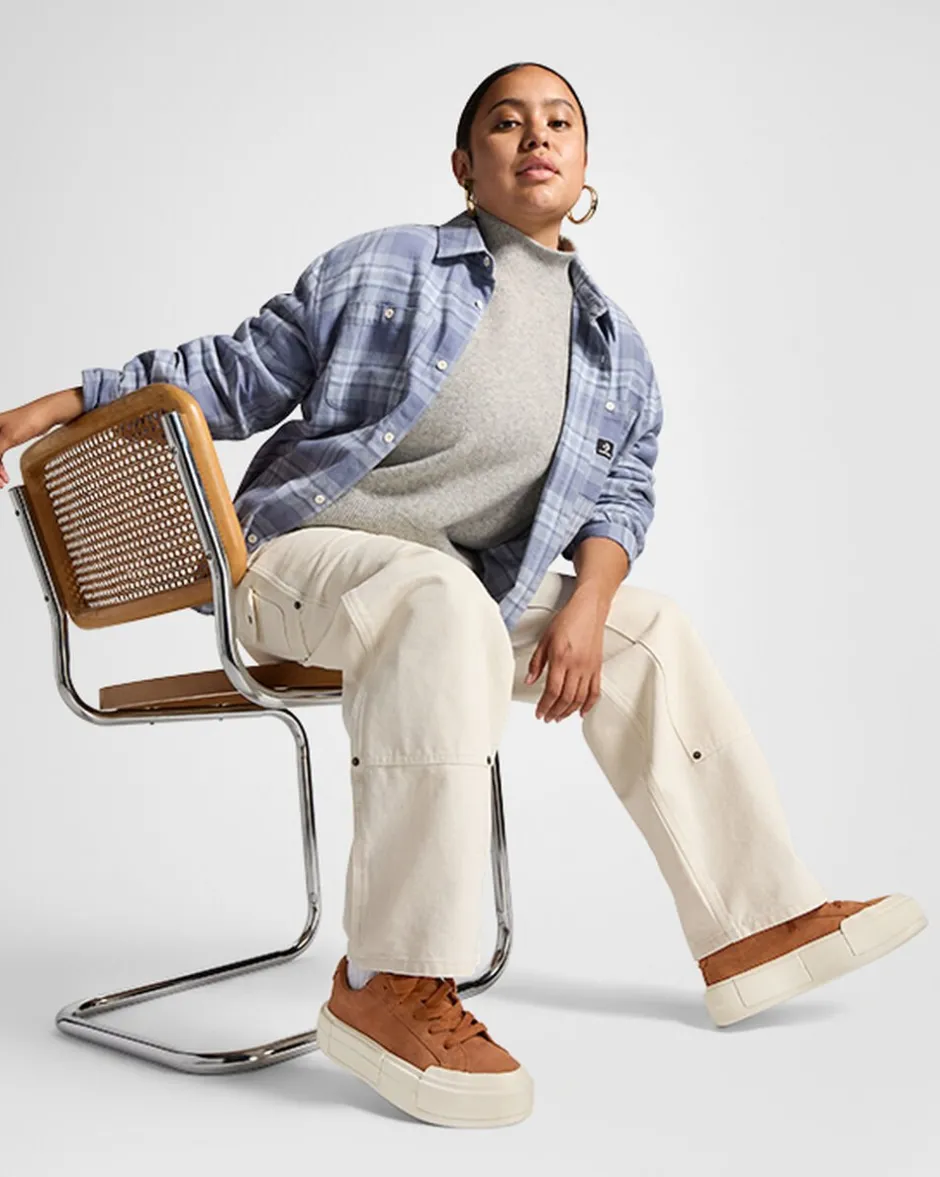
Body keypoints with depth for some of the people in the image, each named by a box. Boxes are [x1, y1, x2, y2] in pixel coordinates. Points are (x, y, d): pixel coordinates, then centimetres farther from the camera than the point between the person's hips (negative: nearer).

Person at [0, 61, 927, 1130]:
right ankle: (392, 984, -37)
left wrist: (586, 604, -7)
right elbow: (237, 372, 6)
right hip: (301, 555, -5)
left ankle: (754, 925, 9)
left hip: (473, 583, 6)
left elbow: (621, 495, 13)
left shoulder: (617, 349, 13)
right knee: (438, 600, -37)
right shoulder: (381, 268, 1)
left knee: (649, 630, 0)